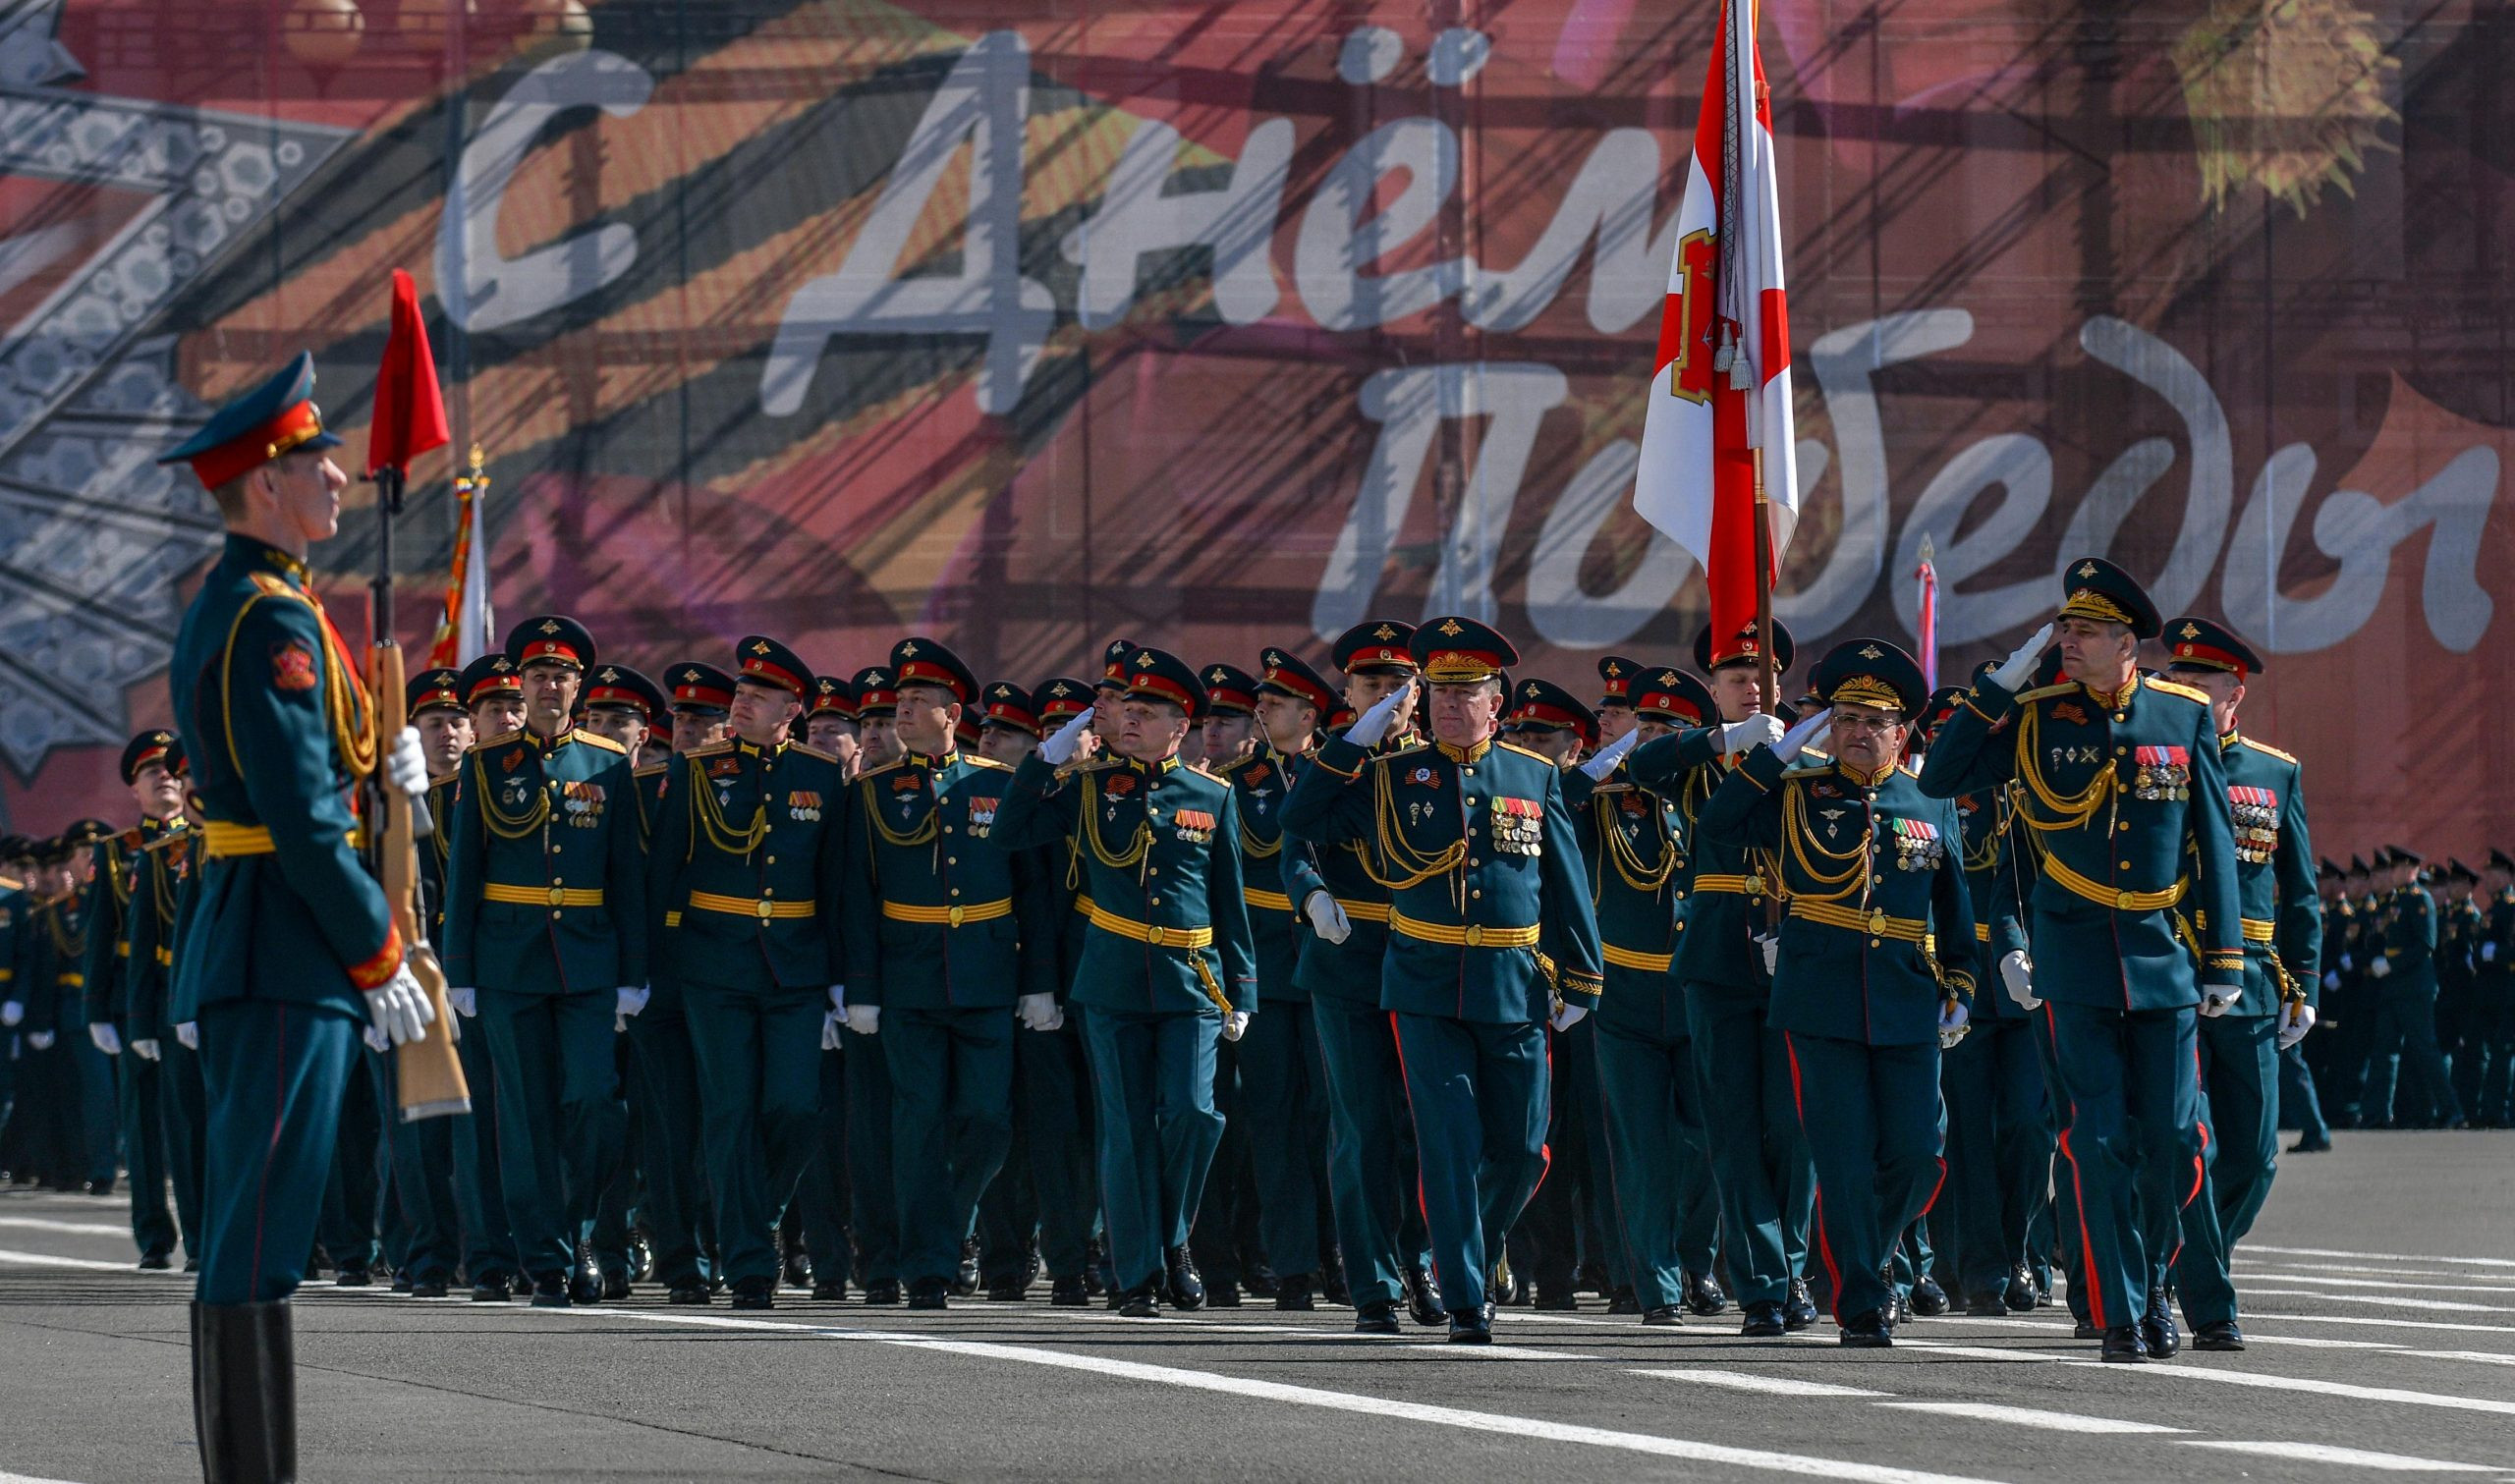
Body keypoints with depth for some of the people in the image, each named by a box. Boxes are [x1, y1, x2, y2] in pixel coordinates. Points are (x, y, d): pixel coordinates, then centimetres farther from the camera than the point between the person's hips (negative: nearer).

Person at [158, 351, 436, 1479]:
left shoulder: (222, 605, 17)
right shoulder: (275, 620, -15)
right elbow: (303, 821, -19)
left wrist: (377, 765, 8)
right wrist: (381, 959, -13)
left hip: (243, 948, 11)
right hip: (288, 959, -11)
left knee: (247, 1230, 12)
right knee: (260, 1232, -10)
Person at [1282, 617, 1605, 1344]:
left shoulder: (1536, 778, 7)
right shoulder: (1392, 777, 5)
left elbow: (1566, 886, 10)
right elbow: (1302, 822, 2)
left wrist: (1580, 980, 7)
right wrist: (1355, 740, -3)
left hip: (1515, 991, 2)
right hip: (1426, 990, -1)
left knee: (1521, 1151, 6)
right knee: (1451, 1149, -7)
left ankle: (1474, 1258, 32)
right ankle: (1466, 1303, -3)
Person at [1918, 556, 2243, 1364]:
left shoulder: (2185, 716, 3)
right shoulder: (2037, 718, 0)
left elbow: (2212, 838, 7)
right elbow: (1939, 779, -5)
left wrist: (2225, 957, 5)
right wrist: (2000, 684, -10)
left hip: (2165, 954, 1)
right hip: (2077, 957, -1)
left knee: (2172, 1141, 1)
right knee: (2099, 1143, -5)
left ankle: (2152, 1281, 26)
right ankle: (2121, 1317, 0)